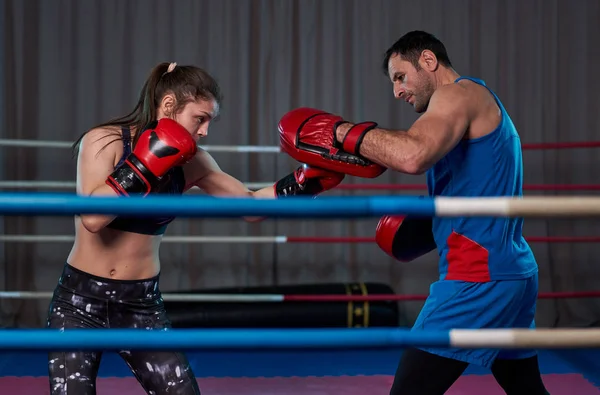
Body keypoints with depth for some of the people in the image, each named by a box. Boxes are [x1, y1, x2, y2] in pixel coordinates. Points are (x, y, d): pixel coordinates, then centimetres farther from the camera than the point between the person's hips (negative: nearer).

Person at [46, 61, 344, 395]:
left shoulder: (190, 163, 0)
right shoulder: (104, 141, -12)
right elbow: (91, 217, -27)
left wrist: (305, 182, -6)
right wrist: (144, 166, -25)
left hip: (143, 305, 4)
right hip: (81, 301, -4)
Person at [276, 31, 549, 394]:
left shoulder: (459, 94, -8)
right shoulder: (481, 107, 23)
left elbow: (413, 156, -28)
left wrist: (341, 131, -17)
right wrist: (427, 223, 11)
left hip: (478, 276, -10)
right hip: (514, 273, 10)